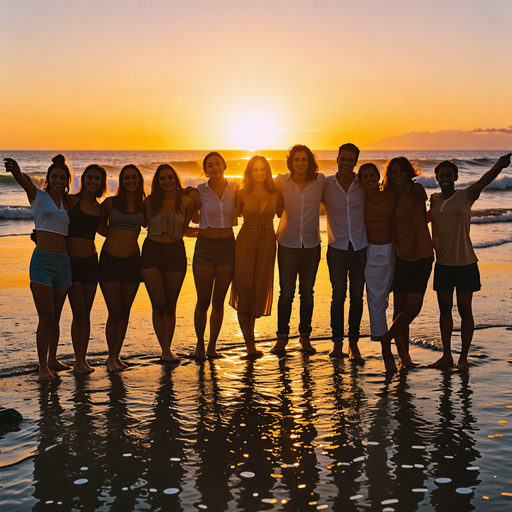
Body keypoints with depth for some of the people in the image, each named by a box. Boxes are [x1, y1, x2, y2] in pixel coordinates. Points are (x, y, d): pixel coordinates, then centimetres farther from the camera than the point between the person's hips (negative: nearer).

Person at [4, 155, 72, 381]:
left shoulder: (67, 203, 15)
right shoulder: (38, 195, 0)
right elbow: (23, 180, -21)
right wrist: (16, 170, -43)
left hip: (63, 262, 5)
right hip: (42, 261, -5)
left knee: (55, 317, 13)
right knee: (46, 317, -8)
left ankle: (52, 359, 26)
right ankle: (43, 366, 1)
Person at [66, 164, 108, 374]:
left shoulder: (99, 208, 10)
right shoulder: (71, 200, -4)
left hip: (90, 261, 5)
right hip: (71, 260, -4)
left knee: (86, 313, 8)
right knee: (79, 311, -8)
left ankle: (83, 358, 16)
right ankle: (78, 361, 0)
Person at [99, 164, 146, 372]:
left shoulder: (144, 205, 5)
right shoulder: (110, 203, 1)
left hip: (132, 261, 3)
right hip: (110, 261, -3)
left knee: (125, 311, 9)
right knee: (115, 312, -3)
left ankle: (115, 356, 22)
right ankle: (111, 357, 14)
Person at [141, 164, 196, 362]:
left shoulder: (186, 202, 1)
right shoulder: (150, 201, 1)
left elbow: (183, 230, 9)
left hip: (176, 253, 1)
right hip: (152, 253, 0)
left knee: (170, 306, 6)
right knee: (159, 306, -7)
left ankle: (167, 349, 18)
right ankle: (166, 350, -4)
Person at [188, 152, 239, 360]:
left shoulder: (234, 189, 2)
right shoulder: (199, 192, -5)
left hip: (228, 247, 2)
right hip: (204, 248, -2)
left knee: (219, 301, 7)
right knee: (203, 301, 1)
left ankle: (212, 346, 19)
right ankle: (200, 344, 19)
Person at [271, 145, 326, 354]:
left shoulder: (320, 181, -1)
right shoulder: (281, 181, -2)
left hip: (311, 244, 1)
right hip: (288, 244, -1)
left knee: (307, 293, 9)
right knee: (286, 293, 1)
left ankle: (305, 337, 20)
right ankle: (282, 338, 11)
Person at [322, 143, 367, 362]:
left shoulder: (363, 185, 1)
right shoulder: (325, 184, 0)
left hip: (360, 247, 1)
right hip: (337, 247, -1)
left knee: (357, 296, 4)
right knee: (338, 295, 0)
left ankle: (353, 344, 13)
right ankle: (337, 342, 10)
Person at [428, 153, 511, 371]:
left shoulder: (466, 195, -7)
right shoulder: (434, 199, 6)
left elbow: (484, 180, -26)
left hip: (465, 263, -4)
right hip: (443, 263, 4)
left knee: (464, 310, 3)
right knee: (444, 309, 10)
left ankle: (463, 357, 15)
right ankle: (446, 355, 21)